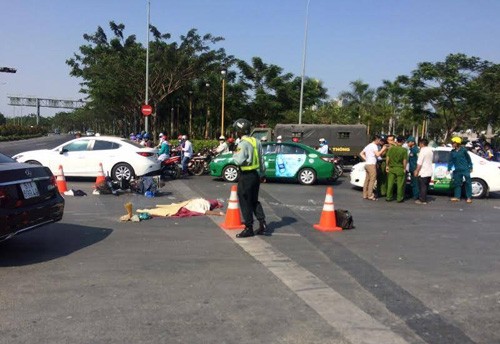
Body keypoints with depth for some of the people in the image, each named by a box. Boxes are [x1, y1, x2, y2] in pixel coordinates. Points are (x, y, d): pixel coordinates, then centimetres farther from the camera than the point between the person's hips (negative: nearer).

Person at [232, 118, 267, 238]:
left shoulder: (243, 144, -17)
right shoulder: (256, 141, 8)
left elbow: (240, 161, -25)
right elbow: (261, 160, 12)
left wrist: (234, 155, -6)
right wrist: (262, 172, 20)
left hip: (246, 176, -8)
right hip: (256, 174, 8)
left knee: (245, 202, 2)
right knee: (254, 201, 18)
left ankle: (249, 228, 6)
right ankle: (262, 224, 14)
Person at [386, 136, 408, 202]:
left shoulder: (391, 148, -3)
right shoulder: (404, 150, -9)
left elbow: (387, 158, -1)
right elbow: (404, 160, -9)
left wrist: (387, 166, 9)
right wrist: (404, 168, 0)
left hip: (391, 168, 2)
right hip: (400, 169, -2)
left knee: (390, 183, 8)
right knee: (400, 184, 5)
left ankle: (388, 197, 13)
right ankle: (399, 198, 9)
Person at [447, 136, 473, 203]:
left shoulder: (463, 150, -6)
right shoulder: (452, 152, 5)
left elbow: (468, 158, 2)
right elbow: (450, 161, 7)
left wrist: (470, 167, 3)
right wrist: (449, 169, 1)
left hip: (465, 169, -4)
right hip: (457, 170, 4)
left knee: (468, 183, 1)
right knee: (457, 183, 7)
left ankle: (469, 197, 7)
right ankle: (457, 197, 16)